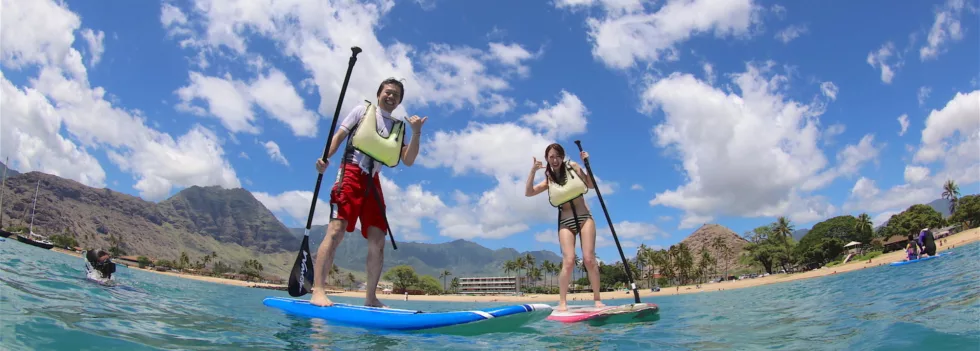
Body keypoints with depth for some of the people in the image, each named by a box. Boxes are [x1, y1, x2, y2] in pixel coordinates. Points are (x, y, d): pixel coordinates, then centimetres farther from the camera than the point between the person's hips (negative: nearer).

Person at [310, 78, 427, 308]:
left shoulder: (399, 127, 19)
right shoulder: (363, 110, 12)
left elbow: (408, 161, 8)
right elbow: (339, 136, 6)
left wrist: (416, 134, -4)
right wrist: (325, 158, -11)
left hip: (373, 182, 4)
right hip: (351, 174, -4)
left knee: (377, 241, -2)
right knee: (336, 231, -18)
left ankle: (370, 298, 6)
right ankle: (318, 291, -20)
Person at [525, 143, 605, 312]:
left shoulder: (572, 167, 7)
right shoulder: (548, 180, 8)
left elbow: (592, 185, 4)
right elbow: (528, 193, -4)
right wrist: (532, 171, -12)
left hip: (584, 217, 0)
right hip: (565, 222, 0)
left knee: (589, 259, -9)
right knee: (568, 261, -15)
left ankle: (597, 299, 2)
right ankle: (562, 301, -9)